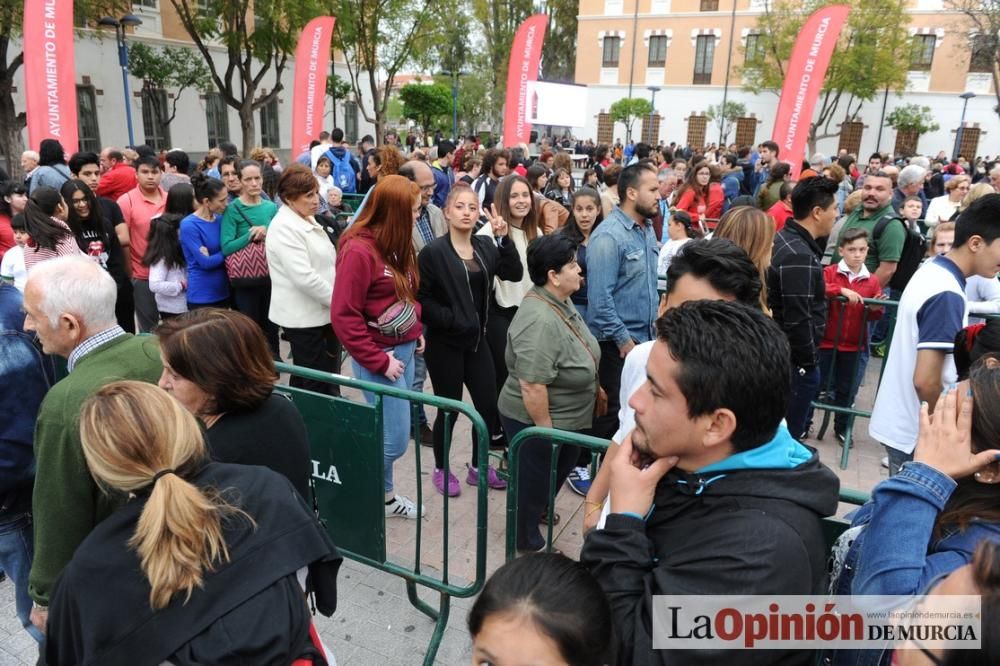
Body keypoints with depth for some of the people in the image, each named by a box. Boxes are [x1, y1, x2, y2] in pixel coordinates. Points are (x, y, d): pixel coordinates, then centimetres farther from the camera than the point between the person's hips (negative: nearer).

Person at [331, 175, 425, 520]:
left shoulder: (396, 244, 8)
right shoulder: (359, 250, -19)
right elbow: (343, 317, -19)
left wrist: (417, 330, 10)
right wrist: (378, 361, -17)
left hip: (405, 348, 8)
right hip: (380, 354, -8)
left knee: (390, 431, 14)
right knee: (395, 438, -2)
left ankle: (383, 495, 32)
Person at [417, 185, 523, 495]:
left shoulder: (486, 246, 6)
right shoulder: (433, 252, -11)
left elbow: (514, 274, -4)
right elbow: (419, 297, -13)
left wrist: (504, 239, -13)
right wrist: (449, 320, -17)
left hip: (476, 340, 5)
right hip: (445, 342, -5)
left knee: (489, 405, 7)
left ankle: (479, 467, 28)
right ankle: (441, 469, 27)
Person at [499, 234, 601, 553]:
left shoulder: (561, 300, -1)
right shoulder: (539, 320, -32)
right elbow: (531, 385, -31)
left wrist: (591, 385, 19)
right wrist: (546, 429, -22)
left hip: (564, 418, 9)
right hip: (536, 421, -9)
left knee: (562, 468, 27)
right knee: (535, 478, 11)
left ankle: (541, 509, 50)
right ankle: (528, 540, 33)